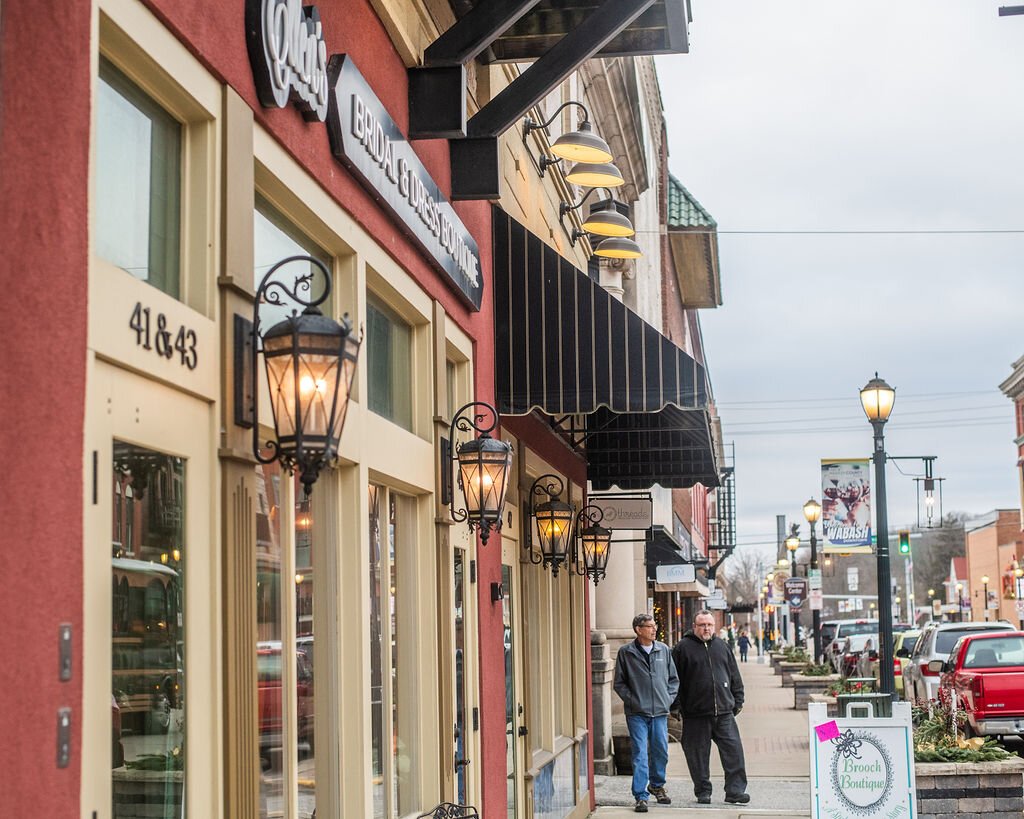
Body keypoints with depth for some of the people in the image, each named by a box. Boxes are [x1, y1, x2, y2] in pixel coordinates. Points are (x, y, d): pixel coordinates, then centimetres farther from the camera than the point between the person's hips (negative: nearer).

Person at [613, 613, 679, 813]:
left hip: (660, 712, 3)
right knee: (640, 755, -6)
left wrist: (669, 699, 4)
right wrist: (632, 700, -8)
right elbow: (619, 683, 2)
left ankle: (657, 785, 34)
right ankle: (641, 796, -2)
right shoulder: (626, 652, -2)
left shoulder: (664, 650, 8)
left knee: (661, 751, 10)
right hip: (637, 713, -3)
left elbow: (673, 679, 16)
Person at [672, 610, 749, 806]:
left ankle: (735, 791, 1)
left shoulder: (721, 646, 13)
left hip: (724, 711, 3)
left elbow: (734, 675, 19)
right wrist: (676, 705, -5)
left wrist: (738, 699, 15)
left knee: (733, 749, -4)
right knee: (698, 754, 3)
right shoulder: (683, 648, 0)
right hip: (695, 714, -3)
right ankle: (703, 792, 15)